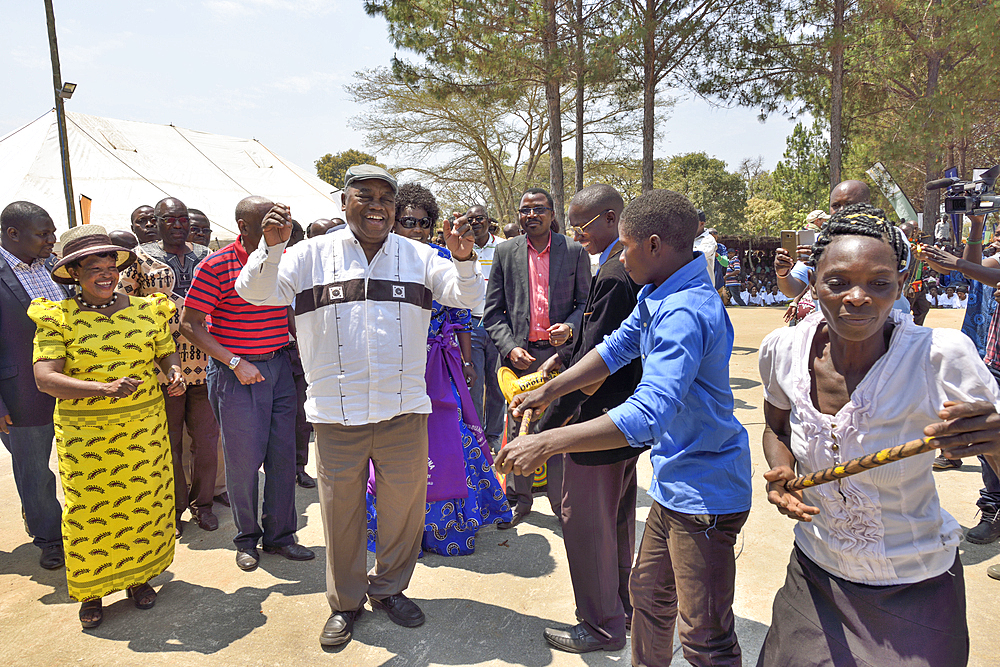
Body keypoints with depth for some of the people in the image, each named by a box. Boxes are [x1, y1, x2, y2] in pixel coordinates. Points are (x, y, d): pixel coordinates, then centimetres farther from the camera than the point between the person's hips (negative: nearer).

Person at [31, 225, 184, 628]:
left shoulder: (146, 311, 3)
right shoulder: (58, 319, -6)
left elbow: (166, 353, 10)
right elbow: (45, 378, -15)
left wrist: (174, 375, -14)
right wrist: (104, 389, -29)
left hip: (145, 427, 2)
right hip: (85, 434, -2)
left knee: (143, 501, 11)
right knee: (89, 509, 7)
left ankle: (138, 575, 31)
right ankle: (91, 591, 27)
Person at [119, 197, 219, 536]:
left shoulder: (204, 256, 10)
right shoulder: (141, 257, 1)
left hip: (204, 364, 3)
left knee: (207, 439, 8)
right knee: (168, 442, 8)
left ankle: (202, 503, 26)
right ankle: (173, 508, 25)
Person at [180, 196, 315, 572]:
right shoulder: (216, 266, -10)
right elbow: (190, 324, -9)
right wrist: (236, 363, -15)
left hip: (279, 367, 5)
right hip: (236, 373, -4)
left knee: (282, 455, 8)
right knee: (243, 458, 5)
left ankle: (279, 535, 24)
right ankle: (246, 539, 25)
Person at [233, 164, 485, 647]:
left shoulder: (418, 257, 5)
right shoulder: (313, 255, 2)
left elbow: (467, 297, -1)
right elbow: (256, 292, -4)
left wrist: (463, 259, -21)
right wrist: (272, 248, -22)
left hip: (403, 409, 1)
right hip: (336, 412, -1)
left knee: (404, 505, 12)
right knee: (340, 508, 12)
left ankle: (389, 588, 37)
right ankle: (344, 602, 34)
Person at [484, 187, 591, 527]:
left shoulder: (575, 251, 4)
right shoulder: (505, 252, 7)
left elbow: (586, 303, 7)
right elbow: (493, 311, 6)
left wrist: (570, 327, -13)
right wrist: (509, 347, -7)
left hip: (561, 353, -1)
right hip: (519, 354, 1)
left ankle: (562, 501, 22)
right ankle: (519, 499, 27)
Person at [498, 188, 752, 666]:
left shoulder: (684, 314, -28)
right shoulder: (657, 295, 5)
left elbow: (648, 414, -38)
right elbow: (617, 348, 15)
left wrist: (546, 444, -37)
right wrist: (549, 391, 9)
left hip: (703, 497, -10)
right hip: (673, 485, 10)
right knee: (648, 594, 25)